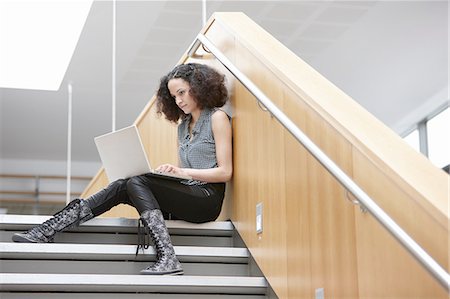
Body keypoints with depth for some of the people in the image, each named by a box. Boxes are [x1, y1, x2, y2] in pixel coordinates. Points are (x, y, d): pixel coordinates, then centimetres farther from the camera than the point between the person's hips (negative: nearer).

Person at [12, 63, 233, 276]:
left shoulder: (217, 117, -1)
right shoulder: (184, 124, 22)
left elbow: (225, 172, -8)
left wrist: (182, 171, -16)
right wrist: (170, 171, -2)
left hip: (207, 199, -7)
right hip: (185, 196, 7)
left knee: (136, 183, -25)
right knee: (122, 187, -12)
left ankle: (167, 259, -38)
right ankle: (46, 232, -20)